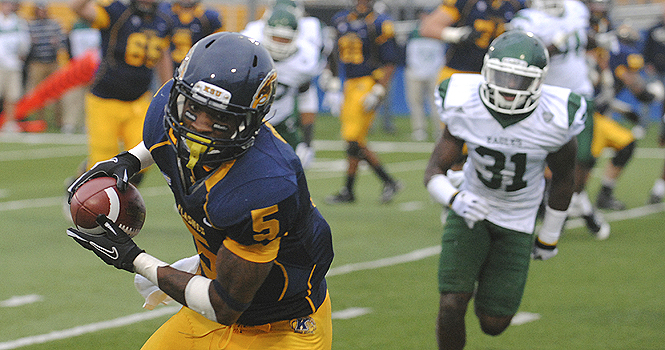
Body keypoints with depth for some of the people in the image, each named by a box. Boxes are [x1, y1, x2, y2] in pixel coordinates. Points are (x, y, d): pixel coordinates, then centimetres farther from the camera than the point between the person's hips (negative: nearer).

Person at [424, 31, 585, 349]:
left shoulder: (555, 119, -21)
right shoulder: (464, 107, -19)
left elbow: (563, 178, -2)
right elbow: (434, 171, -13)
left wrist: (549, 237, 8)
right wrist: (454, 199, -36)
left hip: (517, 223, 0)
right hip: (470, 210, 0)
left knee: (493, 324, 2)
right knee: (451, 307, -16)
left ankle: (486, 283, 39)